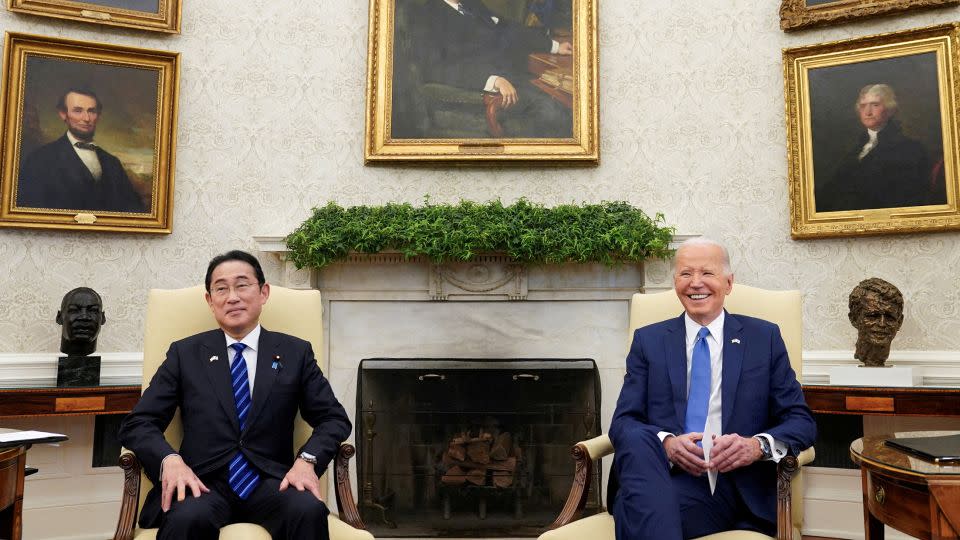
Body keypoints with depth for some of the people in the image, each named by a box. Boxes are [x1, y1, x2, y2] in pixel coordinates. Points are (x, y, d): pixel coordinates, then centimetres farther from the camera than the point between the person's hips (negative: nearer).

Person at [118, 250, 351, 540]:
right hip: (204, 483, -1)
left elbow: (334, 418, 10)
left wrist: (308, 459, -10)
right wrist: (170, 460, -13)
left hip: (270, 482, 1)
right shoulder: (185, 353, 12)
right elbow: (137, 423, 8)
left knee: (309, 511, -32)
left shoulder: (296, 352, 11)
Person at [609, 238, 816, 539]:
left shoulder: (765, 337, 11)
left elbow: (801, 421, 7)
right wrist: (666, 442, -18)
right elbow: (623, 422, 5)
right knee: (638, 440, -33)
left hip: (735, 487, -3)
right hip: (663, 475, 3)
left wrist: (758, 446, -15)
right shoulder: (648, 340, 12)